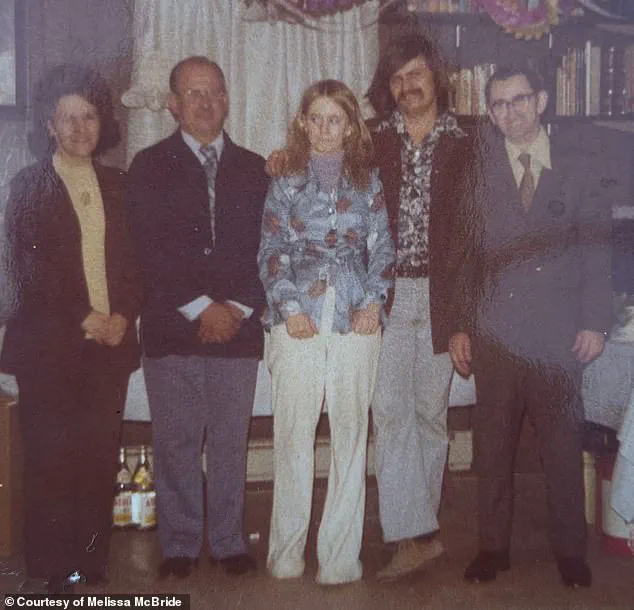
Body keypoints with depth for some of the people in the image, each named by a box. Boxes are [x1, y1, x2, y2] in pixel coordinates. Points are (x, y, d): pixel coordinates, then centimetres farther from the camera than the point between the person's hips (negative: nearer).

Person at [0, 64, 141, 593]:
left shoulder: (117, 186, 14)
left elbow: (134, 262, 12)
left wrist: (123, 315, -4)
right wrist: (82, 318, -10)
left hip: (110, 340, 3)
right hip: (50, 345, -3)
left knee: (102, 456, 2)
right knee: (50, 458, 0)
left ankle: (92, 561, 16)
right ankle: (47, 570, 12)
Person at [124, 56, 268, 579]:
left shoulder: (253, 169, 14)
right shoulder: (149, 167, 7)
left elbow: (266, 247, 8)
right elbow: (150, 250, -4)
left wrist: (241, 309, -5)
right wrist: (201, 307, -10)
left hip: (238, 326, 2)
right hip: (173, 328, -1)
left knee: (231, 442, 7)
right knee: (175, 443, 3)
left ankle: (228, 541, 20)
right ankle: (179, 546, 17)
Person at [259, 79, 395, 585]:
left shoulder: (368, 183, 14)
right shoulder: (285, 185, 12)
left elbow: (383, 248, 10)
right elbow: (272, 252, 7)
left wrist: (374, 301, -3)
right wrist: (289, 306, -6)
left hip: (356, 320, 1)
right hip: (298, 321, 0)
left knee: (351, 433, 0)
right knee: (292, 433, -1)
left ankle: (341, 555, 9)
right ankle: (287, 552, 10)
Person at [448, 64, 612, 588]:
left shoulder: (577, 168, 7)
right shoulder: (478, 170, 6)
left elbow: (596, 248, 6)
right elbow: (464, 250, 3)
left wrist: (594, 322, -1)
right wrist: (459, 326, -2)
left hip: (558, 333, 0)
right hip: (494, 333, 0)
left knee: (563, 445, 7)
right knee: (493, 447, 7)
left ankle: (571, 551, 22)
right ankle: (494, 548, 21)